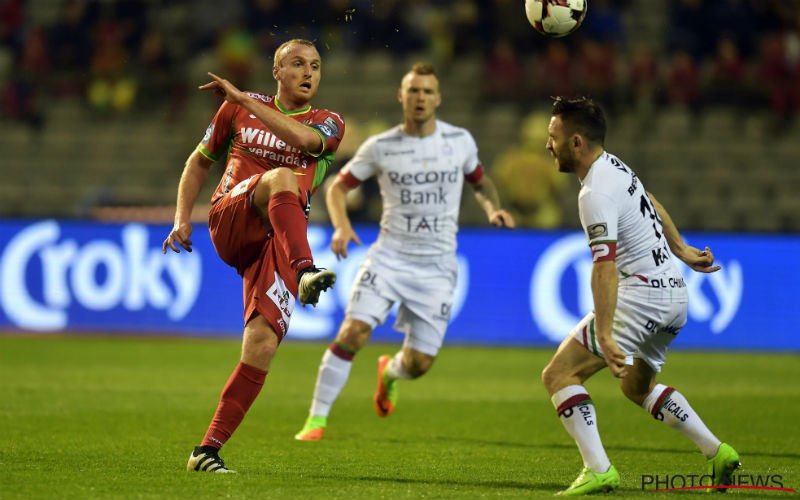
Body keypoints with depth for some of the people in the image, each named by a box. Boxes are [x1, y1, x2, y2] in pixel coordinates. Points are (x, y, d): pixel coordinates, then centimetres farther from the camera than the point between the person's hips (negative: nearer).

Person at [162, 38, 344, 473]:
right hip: (229, 220, -1)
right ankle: (305, 272, -57)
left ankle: (208, 450, -8)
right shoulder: (238, 109, 16)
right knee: (282, 177, -33)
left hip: (276, 243, 1)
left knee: (263, 344, -15)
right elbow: (200, 161, 25)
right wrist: (182, 219, 12)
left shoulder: (328, 124, 12)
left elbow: (303, 138, -12)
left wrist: (243, 99, -13)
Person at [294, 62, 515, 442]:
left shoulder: (460, 141, 0)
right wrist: (341, 227, -12)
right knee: (353, 332, -21)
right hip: (389, 255, -1)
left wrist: (493, 208, -2)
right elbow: (338, 186, 7)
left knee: (419, 364, 0)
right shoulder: (381, 147, -4)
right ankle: (317, 419, -10)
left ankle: (390, 371, 39)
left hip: (436, 265, 1)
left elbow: (480, 181, 19)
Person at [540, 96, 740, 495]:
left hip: (640, 294, -10)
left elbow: (604, 266, -30)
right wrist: (681, 250, 38)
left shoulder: (596, 193, -20)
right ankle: (717, 454, 22)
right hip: (675, 293, 10)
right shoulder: (612, 165, 10)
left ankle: (598, 471, -17)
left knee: (559, 374, -10)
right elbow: (653, 207, 27)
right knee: (637, 386, 28)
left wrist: (604, 336, -37)